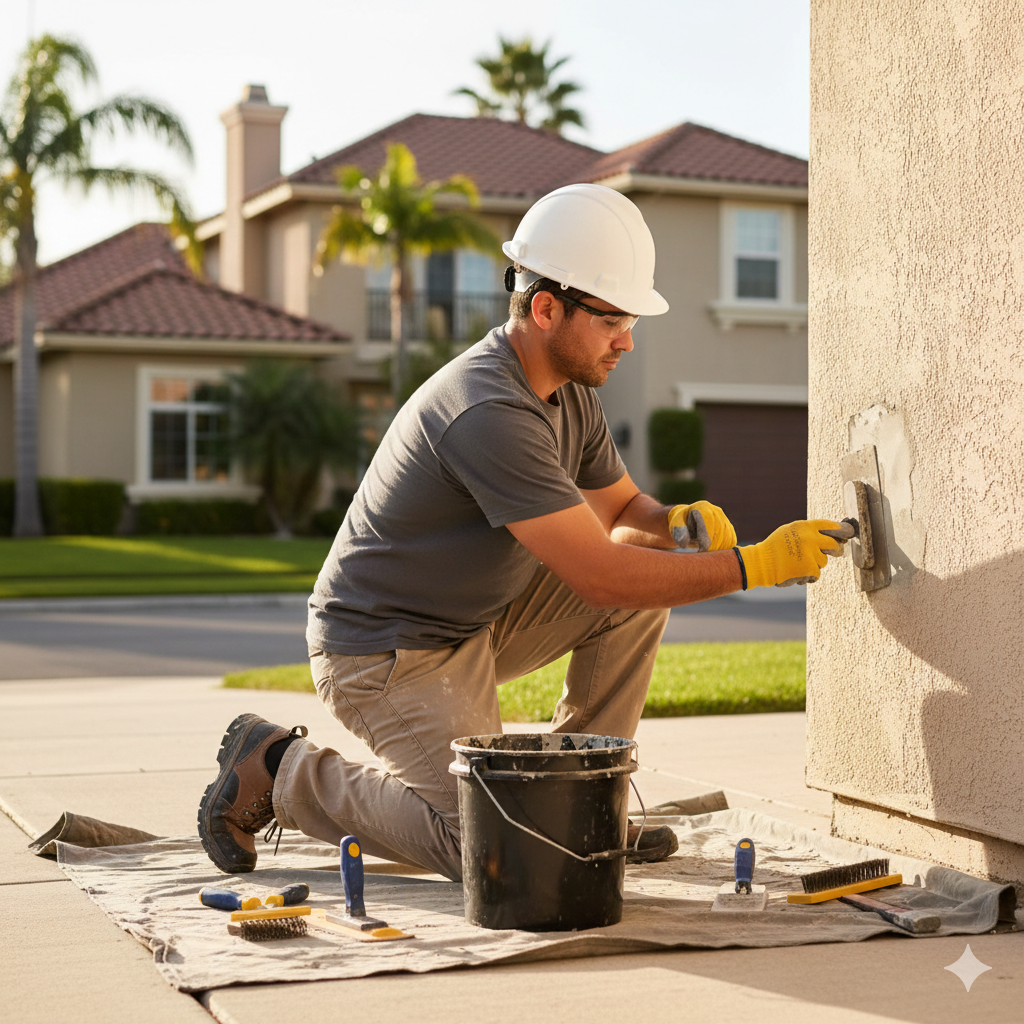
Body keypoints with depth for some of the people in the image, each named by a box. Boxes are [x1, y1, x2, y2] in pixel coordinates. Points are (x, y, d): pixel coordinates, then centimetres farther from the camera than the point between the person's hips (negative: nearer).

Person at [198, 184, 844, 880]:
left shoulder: (571, 390, 0)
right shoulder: (490, 412, -31)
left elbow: (619, 509, 13)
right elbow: (600, 578, -32)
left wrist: (675, 522, -11)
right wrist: (752, 566, -28)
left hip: (473, 623, 9)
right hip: (383, 651, -9)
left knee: (649, 568, -3)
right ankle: (281, 770, 2)